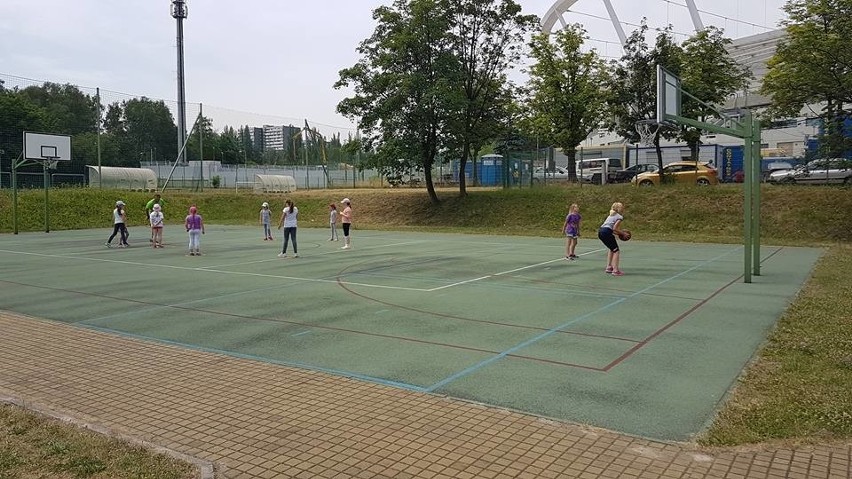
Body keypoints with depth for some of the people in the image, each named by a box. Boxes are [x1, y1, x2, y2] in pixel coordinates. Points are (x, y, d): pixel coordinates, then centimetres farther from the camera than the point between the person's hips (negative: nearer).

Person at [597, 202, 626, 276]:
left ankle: (608, 267, 27)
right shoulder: (620, 217, 2)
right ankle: (615, 270, -8)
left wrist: (619, 232, 17)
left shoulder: (612, 215, 27)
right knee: (616, 250, -1)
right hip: (606, 232, -9)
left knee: (612, 249, 26)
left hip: (600, 231, 9)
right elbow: (614, 228, -10)